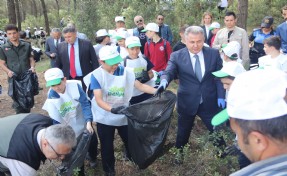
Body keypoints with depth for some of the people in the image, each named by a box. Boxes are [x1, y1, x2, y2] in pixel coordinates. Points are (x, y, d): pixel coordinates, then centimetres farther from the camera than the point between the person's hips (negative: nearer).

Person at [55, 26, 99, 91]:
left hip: (86, 79, -2)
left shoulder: (87, 44, -3)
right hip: (68, 79, 2)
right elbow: (58, 64, 11)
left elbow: (95, 61, -1)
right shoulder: (60, 46, 4)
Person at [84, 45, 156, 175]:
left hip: (123, 116, 2)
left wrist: (156, 91, -25)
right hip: (105, 118, -2)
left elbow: (140, 86, -10)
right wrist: (112, 109, -44)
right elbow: (98, 100, -26)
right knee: (107, 146, 16)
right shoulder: (96, 75, -18)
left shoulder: (125, 72, -9)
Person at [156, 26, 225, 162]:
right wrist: (164, 82, -42)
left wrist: (221, 96, -5)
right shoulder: (177, 56, -8)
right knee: (183, 132, 18)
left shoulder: (214, 53, -3)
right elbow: (169, 72, -19)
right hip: (187, 102, -1)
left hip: (209, 101, 1)